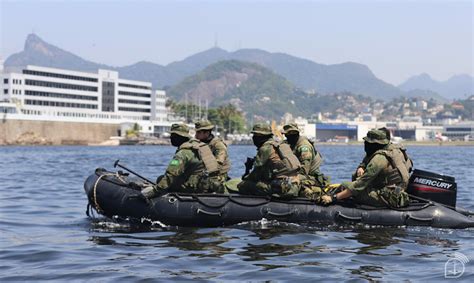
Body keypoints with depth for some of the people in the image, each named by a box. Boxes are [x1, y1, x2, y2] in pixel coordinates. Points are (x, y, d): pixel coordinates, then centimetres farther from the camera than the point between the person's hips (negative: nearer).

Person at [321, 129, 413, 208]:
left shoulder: (379, 158, -20)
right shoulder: (394, 147, 7)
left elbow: (359, 185, -21)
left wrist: (333, 198, -19)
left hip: (389, 199, -10)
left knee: (345, 186, -13)